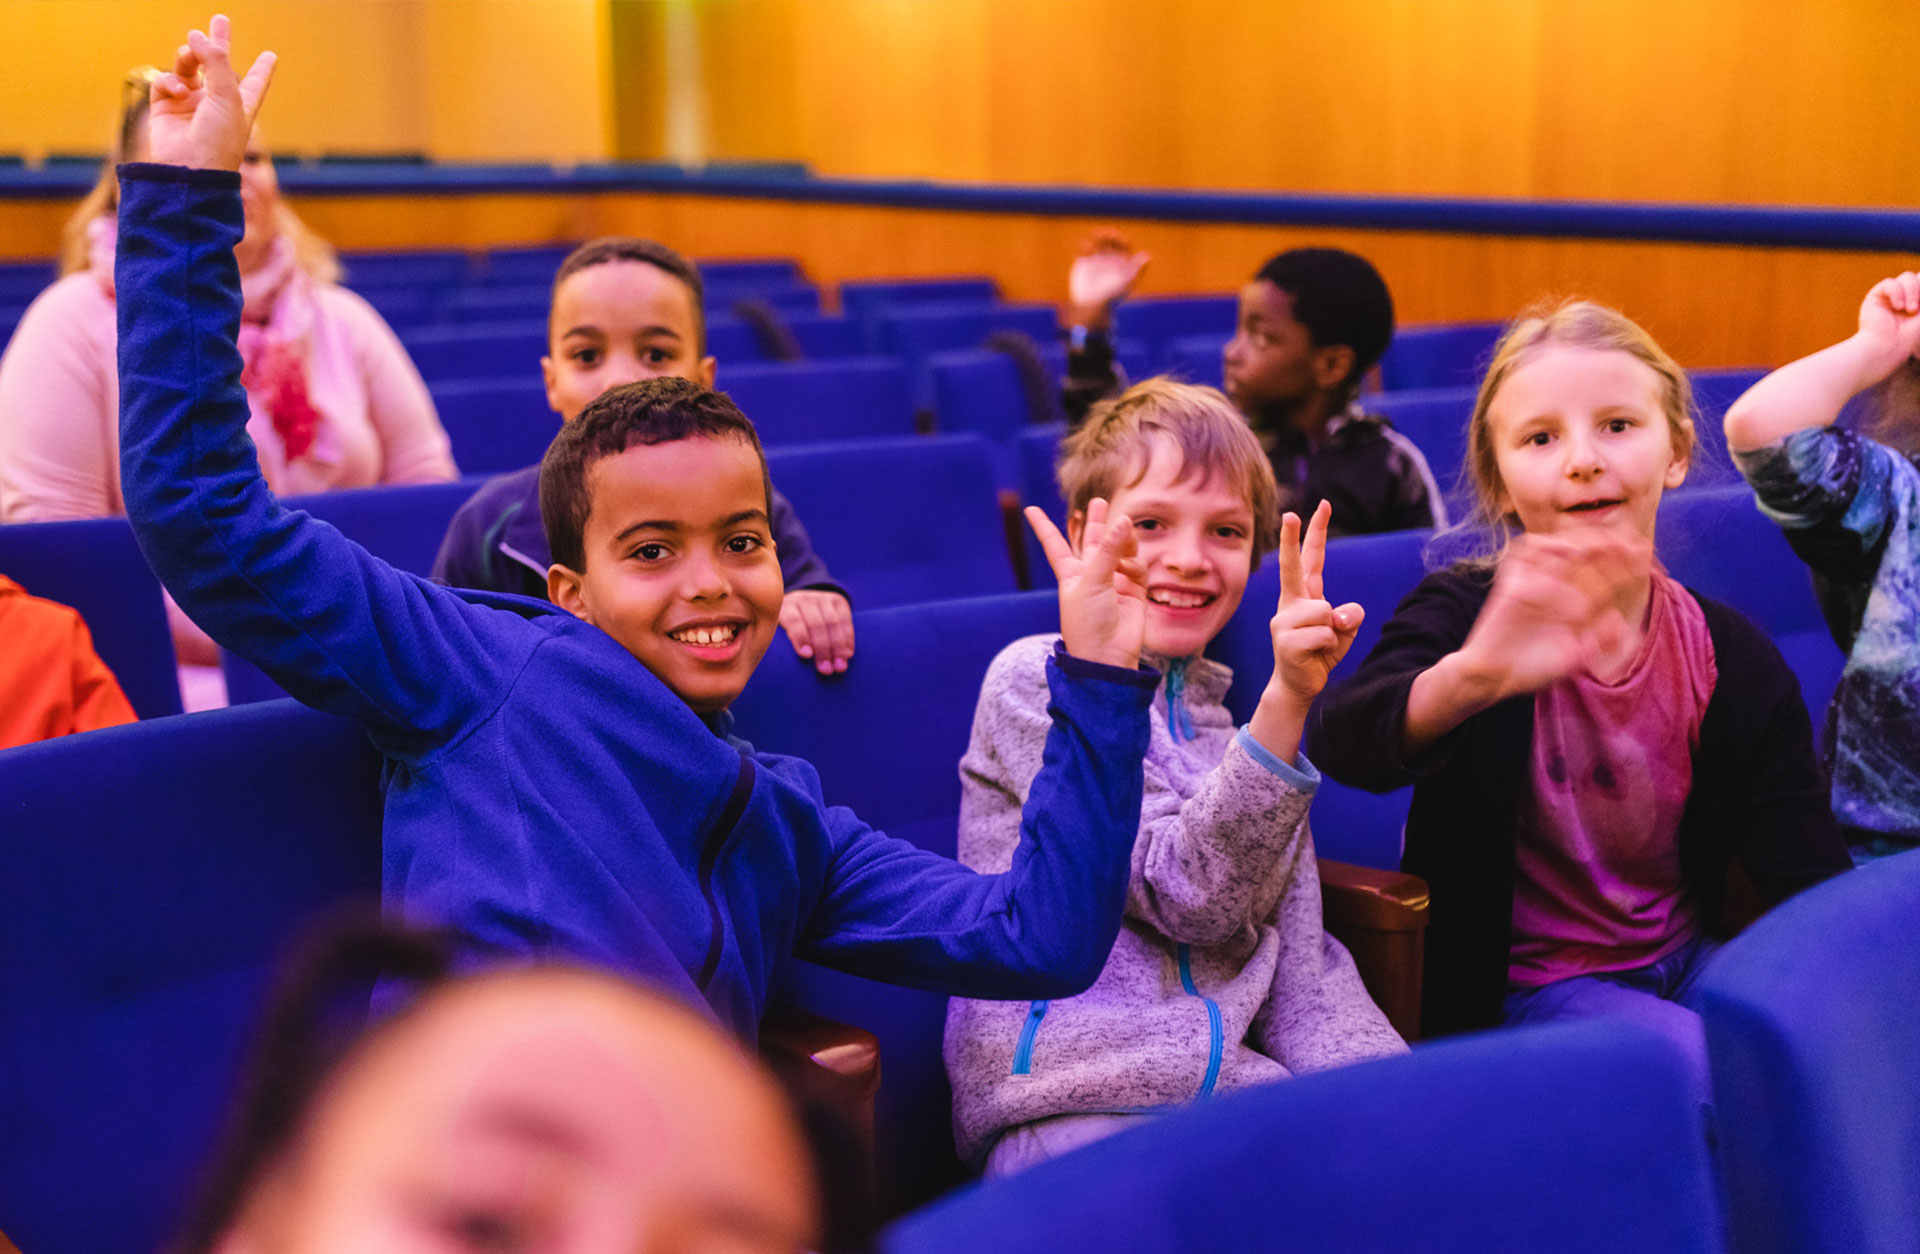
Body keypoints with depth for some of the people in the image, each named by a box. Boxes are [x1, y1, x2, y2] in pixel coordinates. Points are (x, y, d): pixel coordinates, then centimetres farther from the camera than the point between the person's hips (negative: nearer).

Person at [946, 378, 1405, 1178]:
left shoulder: (1219, 708, 19)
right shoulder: (1035, 682, -1)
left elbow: (1300, 956, 12)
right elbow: (1190, 894, -10)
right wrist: (1287, 701, -20)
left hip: (1228, 1083, 6)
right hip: (1070, 1102, -6)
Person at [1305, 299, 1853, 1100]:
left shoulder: (1734, 659, -4)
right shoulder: (1463, 617, -12)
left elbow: (1812, 887, -3)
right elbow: (1342, 743, -34)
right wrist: (1470, 678, -54)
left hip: (1685, 962, 4)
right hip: (1528, 986, -4)